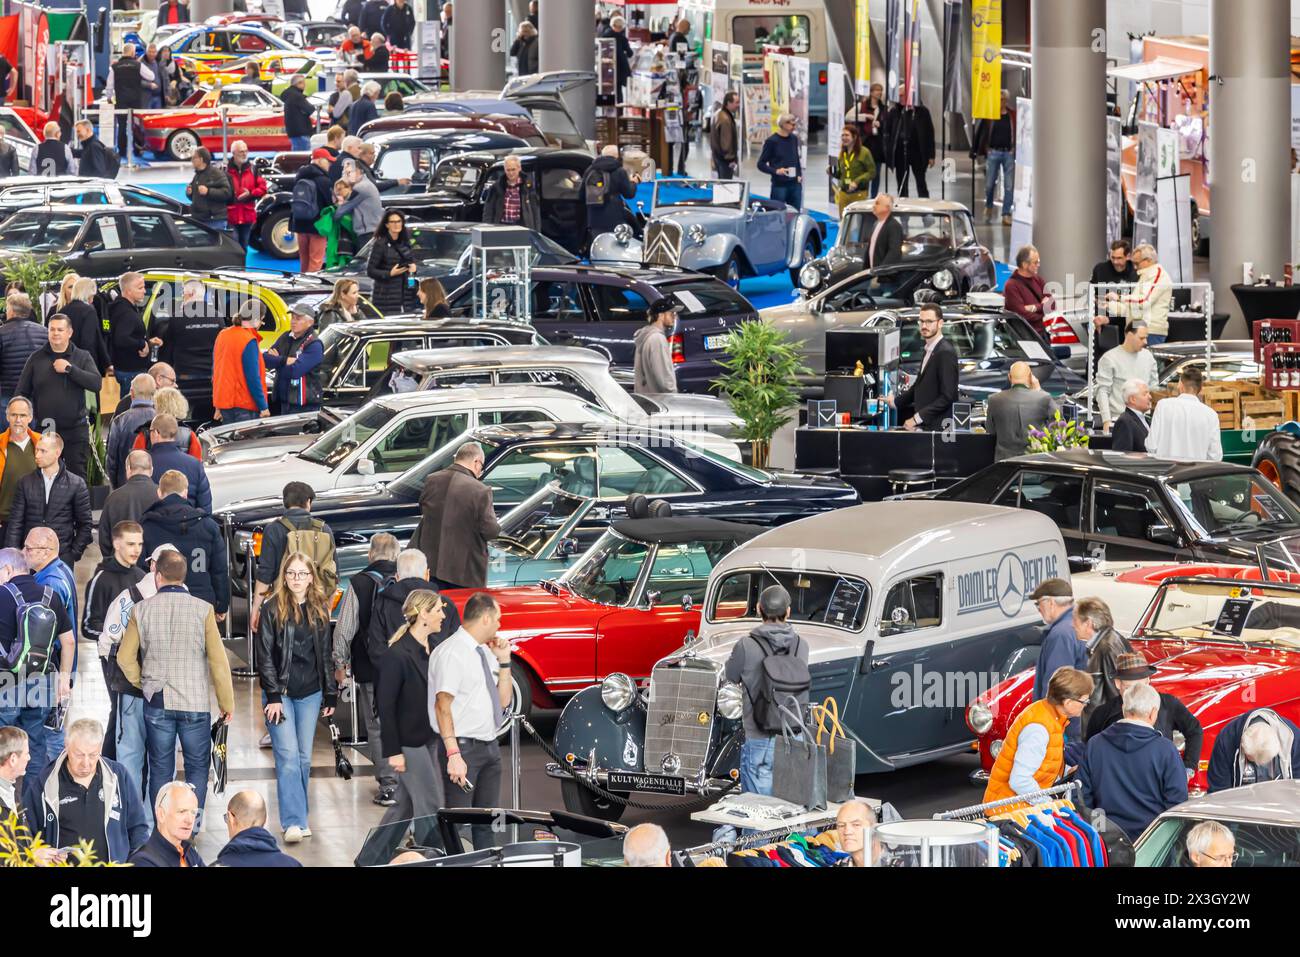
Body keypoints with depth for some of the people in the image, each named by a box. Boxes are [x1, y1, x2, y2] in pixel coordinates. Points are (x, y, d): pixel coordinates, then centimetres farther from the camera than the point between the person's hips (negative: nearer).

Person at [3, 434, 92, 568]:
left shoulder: (76, 484, 1)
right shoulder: (25, 483, 6)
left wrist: (74, 554, -2)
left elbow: (85, 525, 5)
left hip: (62, 557, -2)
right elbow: (15, 523, 5)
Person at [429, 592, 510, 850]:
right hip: (463, 748, -9)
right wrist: (453, 755, -24)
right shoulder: (451, 653, -13)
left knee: (486, 820, 13)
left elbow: (503, 701, 19)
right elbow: (443, 706, -18)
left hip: (489, 746, 9)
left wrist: (504, 661, 7)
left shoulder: (485, 652, 12)